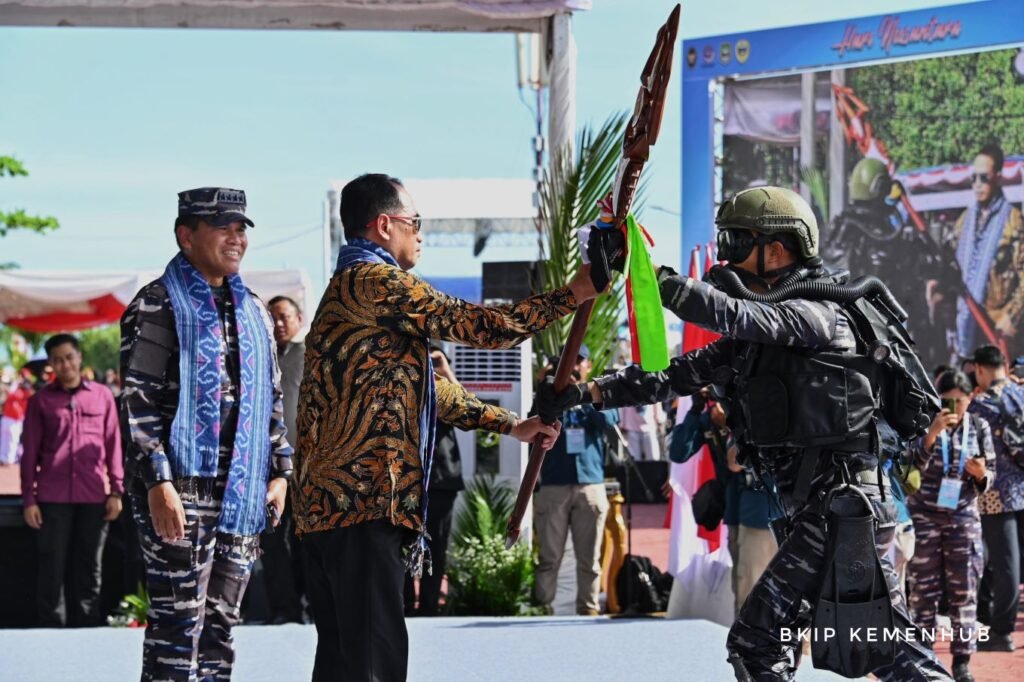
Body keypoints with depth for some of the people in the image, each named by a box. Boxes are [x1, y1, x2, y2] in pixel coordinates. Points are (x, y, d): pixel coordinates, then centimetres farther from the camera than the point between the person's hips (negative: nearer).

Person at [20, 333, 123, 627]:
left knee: (89, 569, 6)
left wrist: (116, 491, 4)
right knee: (52, 569, -2)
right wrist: (28, 499, 0)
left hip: (93, 497, 1)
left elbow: (113, 445, 9)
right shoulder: (41, 401, 6)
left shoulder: (102, 396, 8)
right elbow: (30, 453, 6)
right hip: (53, 498, -1)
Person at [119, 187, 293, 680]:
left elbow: (273, 399, 22)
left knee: (220, 624, 9)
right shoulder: (157, 305, -4)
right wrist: (158, 483, -18)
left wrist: (279, 471, 12)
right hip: (180, 491, -7)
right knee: (178, 623, -8)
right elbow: (135, 400, -10)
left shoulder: (253, 311, 17)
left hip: (243, 492, 7)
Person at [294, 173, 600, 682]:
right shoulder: (371, 282, -9)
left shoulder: (354, 288, 24)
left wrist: (510, 425, 25)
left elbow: (430, 388, 28)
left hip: (328, 501, 11)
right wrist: (572, 294, -5)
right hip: (361, 500, -11)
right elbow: (476, 325, -14)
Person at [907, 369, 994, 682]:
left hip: (964, 516, 2)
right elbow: (914, 465, -13)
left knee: (964, 591, 2)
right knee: (924, 589, 2)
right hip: (924, 516, -1)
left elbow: (989, 476, 10)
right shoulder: (926, 423, -1)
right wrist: (932, 433, -26)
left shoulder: (979, 427, 4)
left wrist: (981, 474, -14)